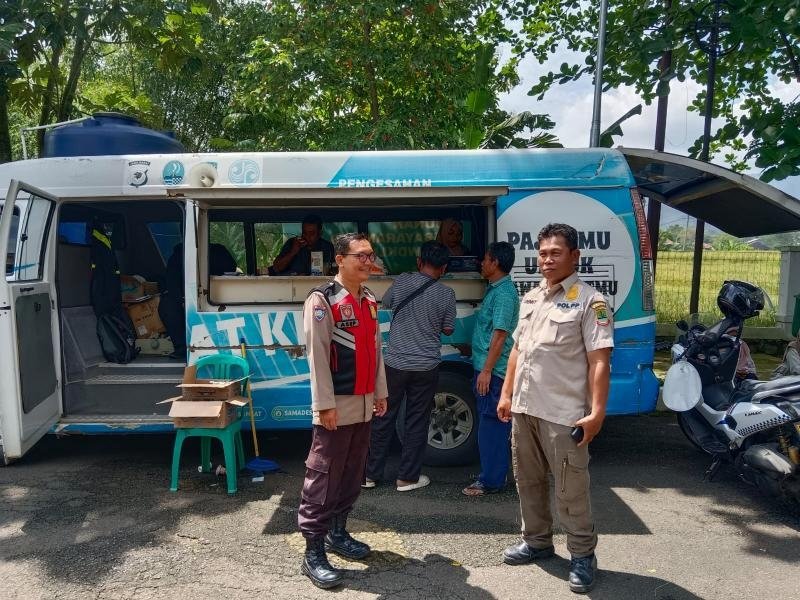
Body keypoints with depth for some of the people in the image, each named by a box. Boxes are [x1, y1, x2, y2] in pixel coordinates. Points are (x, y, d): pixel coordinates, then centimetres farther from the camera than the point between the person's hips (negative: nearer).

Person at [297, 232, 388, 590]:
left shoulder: (370, 301, 11)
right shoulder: (322, 299, -12)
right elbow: (317, 355, -16)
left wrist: (380, 392, 15)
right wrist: (325, 404, -18)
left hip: (364, 404, 8)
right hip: (337, 406, -8)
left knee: (352, 475, 16)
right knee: (323, 478, -1)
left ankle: (337, 533, 32)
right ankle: (313, 553, 9)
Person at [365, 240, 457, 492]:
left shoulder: (402, 281, -5)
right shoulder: (446, 294, -7)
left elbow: (385, 302, 14)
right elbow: (448, 329, 3)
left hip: (394, 362, 1)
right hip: (426, 367, -1)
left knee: (384, 417, 12)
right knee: (417, 422, 10)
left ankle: (371, 474, 22)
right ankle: (407, 477, 18)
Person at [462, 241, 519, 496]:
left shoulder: (504, 293, -16)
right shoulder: (495, 289, 15)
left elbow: (500, 334, -20)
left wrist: (486, 370, -21)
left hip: (493, 371, -10)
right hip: (488, 369, 10)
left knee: (491, 425, -3)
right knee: (493, 424, 16)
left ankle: (490, 480, 5)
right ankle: (494, 474, 27)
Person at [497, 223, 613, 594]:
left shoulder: (589, 301, -8)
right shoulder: (530, 298, 12)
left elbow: (599, 361, -13)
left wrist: (596, 411, -19)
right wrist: (506, 394, 15)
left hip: (563, 413, -7)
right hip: (524, 408, 7)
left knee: (570, 490, 3)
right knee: (528, 481, 18)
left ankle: (583, 555, 22)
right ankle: (537, 541, 36)